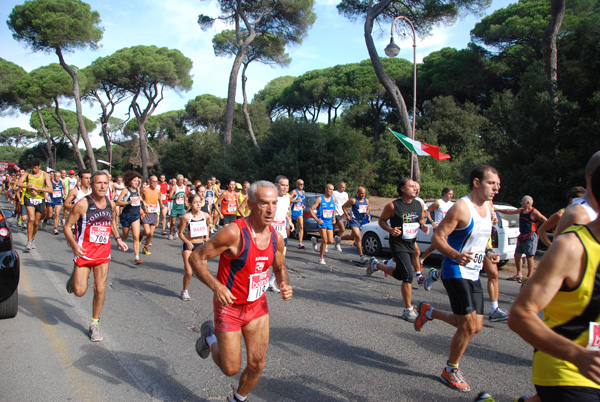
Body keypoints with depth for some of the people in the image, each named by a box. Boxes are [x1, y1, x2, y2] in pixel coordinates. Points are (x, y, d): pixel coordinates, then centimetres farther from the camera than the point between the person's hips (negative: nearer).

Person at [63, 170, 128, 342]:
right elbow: (67, 226, -9)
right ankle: (74, 278, 36)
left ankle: (95, 323, 20)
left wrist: (118, 239, 11)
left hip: (103, 253, 3)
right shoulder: (83, 204, -14)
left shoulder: (111, 204, 2)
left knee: (100, 290, 2)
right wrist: (74, 245, -24)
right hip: (84, 252, -3)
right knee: (80, 292, 0)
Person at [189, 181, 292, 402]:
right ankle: (209, 336, 37)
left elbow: (280, 267, 13)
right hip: (229, 306, -5)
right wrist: (216, 286, -32)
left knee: (257, 364, 7)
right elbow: (196, 257, -19)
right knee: (231, 368, 7)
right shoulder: (234, 233, -26)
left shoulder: (276, 238, -6)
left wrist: (285, 284, -8)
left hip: (257, 305, 5)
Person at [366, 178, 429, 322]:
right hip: (398, 244, -6)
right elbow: (381, 220, -2)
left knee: (399, 274, 18)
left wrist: (423, 226, -6)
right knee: (408, 274, -15)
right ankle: (408, 310, -2)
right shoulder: (393, 206, -13)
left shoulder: (419, 205, 1)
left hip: (410, 244, 6)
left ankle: (376, 264, 45)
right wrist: (391, 230, -20)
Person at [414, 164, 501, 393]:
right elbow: (437, 237, -19)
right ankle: (450, 371, 16)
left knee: (476, 327, 11)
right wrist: (456, 255, -35)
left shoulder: (488, 208, 9)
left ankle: (428, 312, 31)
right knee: (469, 326, -7)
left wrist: (488, 252, 4)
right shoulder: (461, 207, -17)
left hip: (473, 274, 9)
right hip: (455, 273, -8)